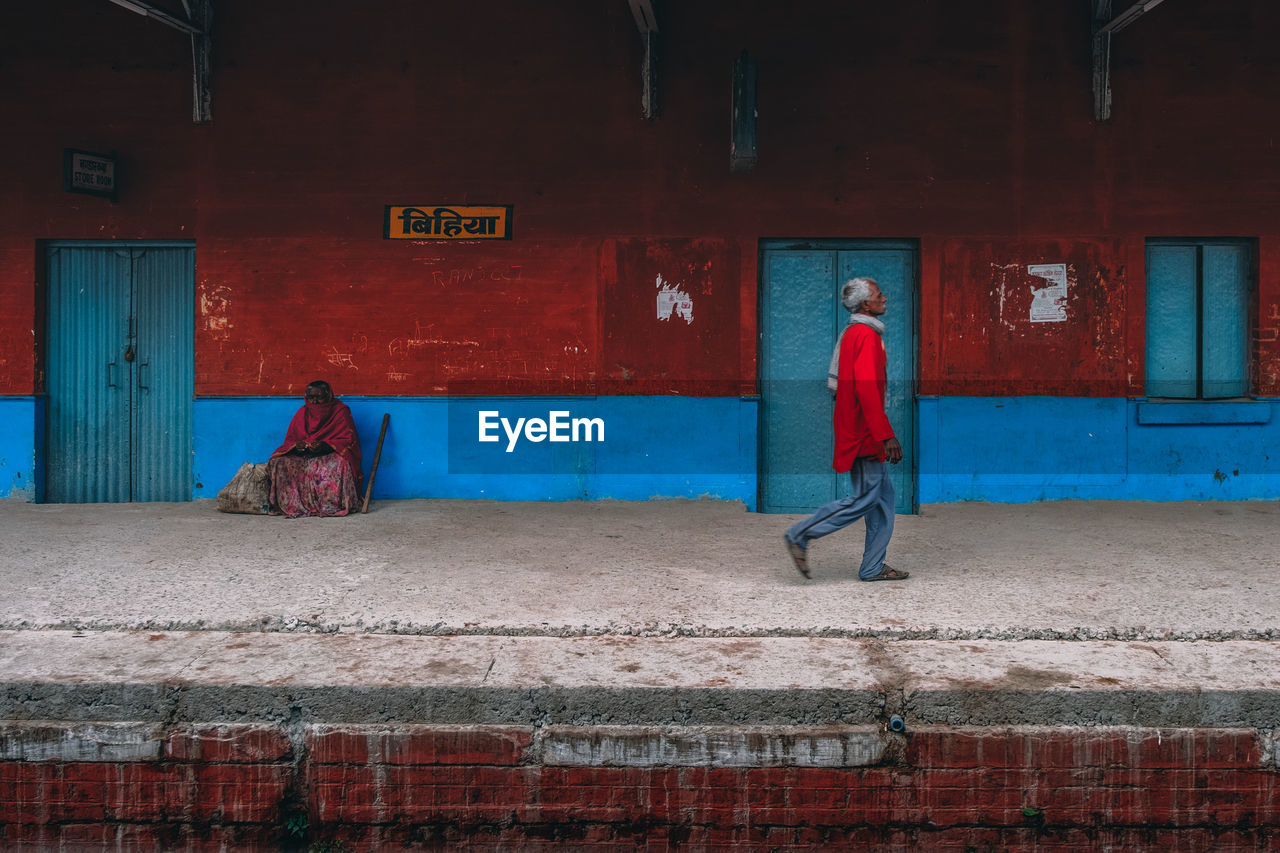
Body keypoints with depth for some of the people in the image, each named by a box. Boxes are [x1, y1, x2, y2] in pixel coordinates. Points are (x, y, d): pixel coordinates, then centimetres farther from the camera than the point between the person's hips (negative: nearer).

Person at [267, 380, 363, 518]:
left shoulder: (340, 411, 1)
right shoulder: (303, 412, 13)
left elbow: (348, 439, -8)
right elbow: (290, 440, 14)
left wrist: (324, 445, -25)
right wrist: (297, 446, -13)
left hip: (330, 454, -4)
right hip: (303, 456, 4)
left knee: (339, 464, -41)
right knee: (278, 463, -24)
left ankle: (333, 505, -31)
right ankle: (293, 504, -24)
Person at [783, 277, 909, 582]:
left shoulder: (854, 333, 17)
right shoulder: (865, 335, -15)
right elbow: (866, 389, -24)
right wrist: (886, 435, -26)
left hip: (855, 428, 10)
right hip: (863, 432, -10)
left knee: (882, 494, 10)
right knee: (866, 496, -7)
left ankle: (873, 567, 13)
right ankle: (799, 536, -1)